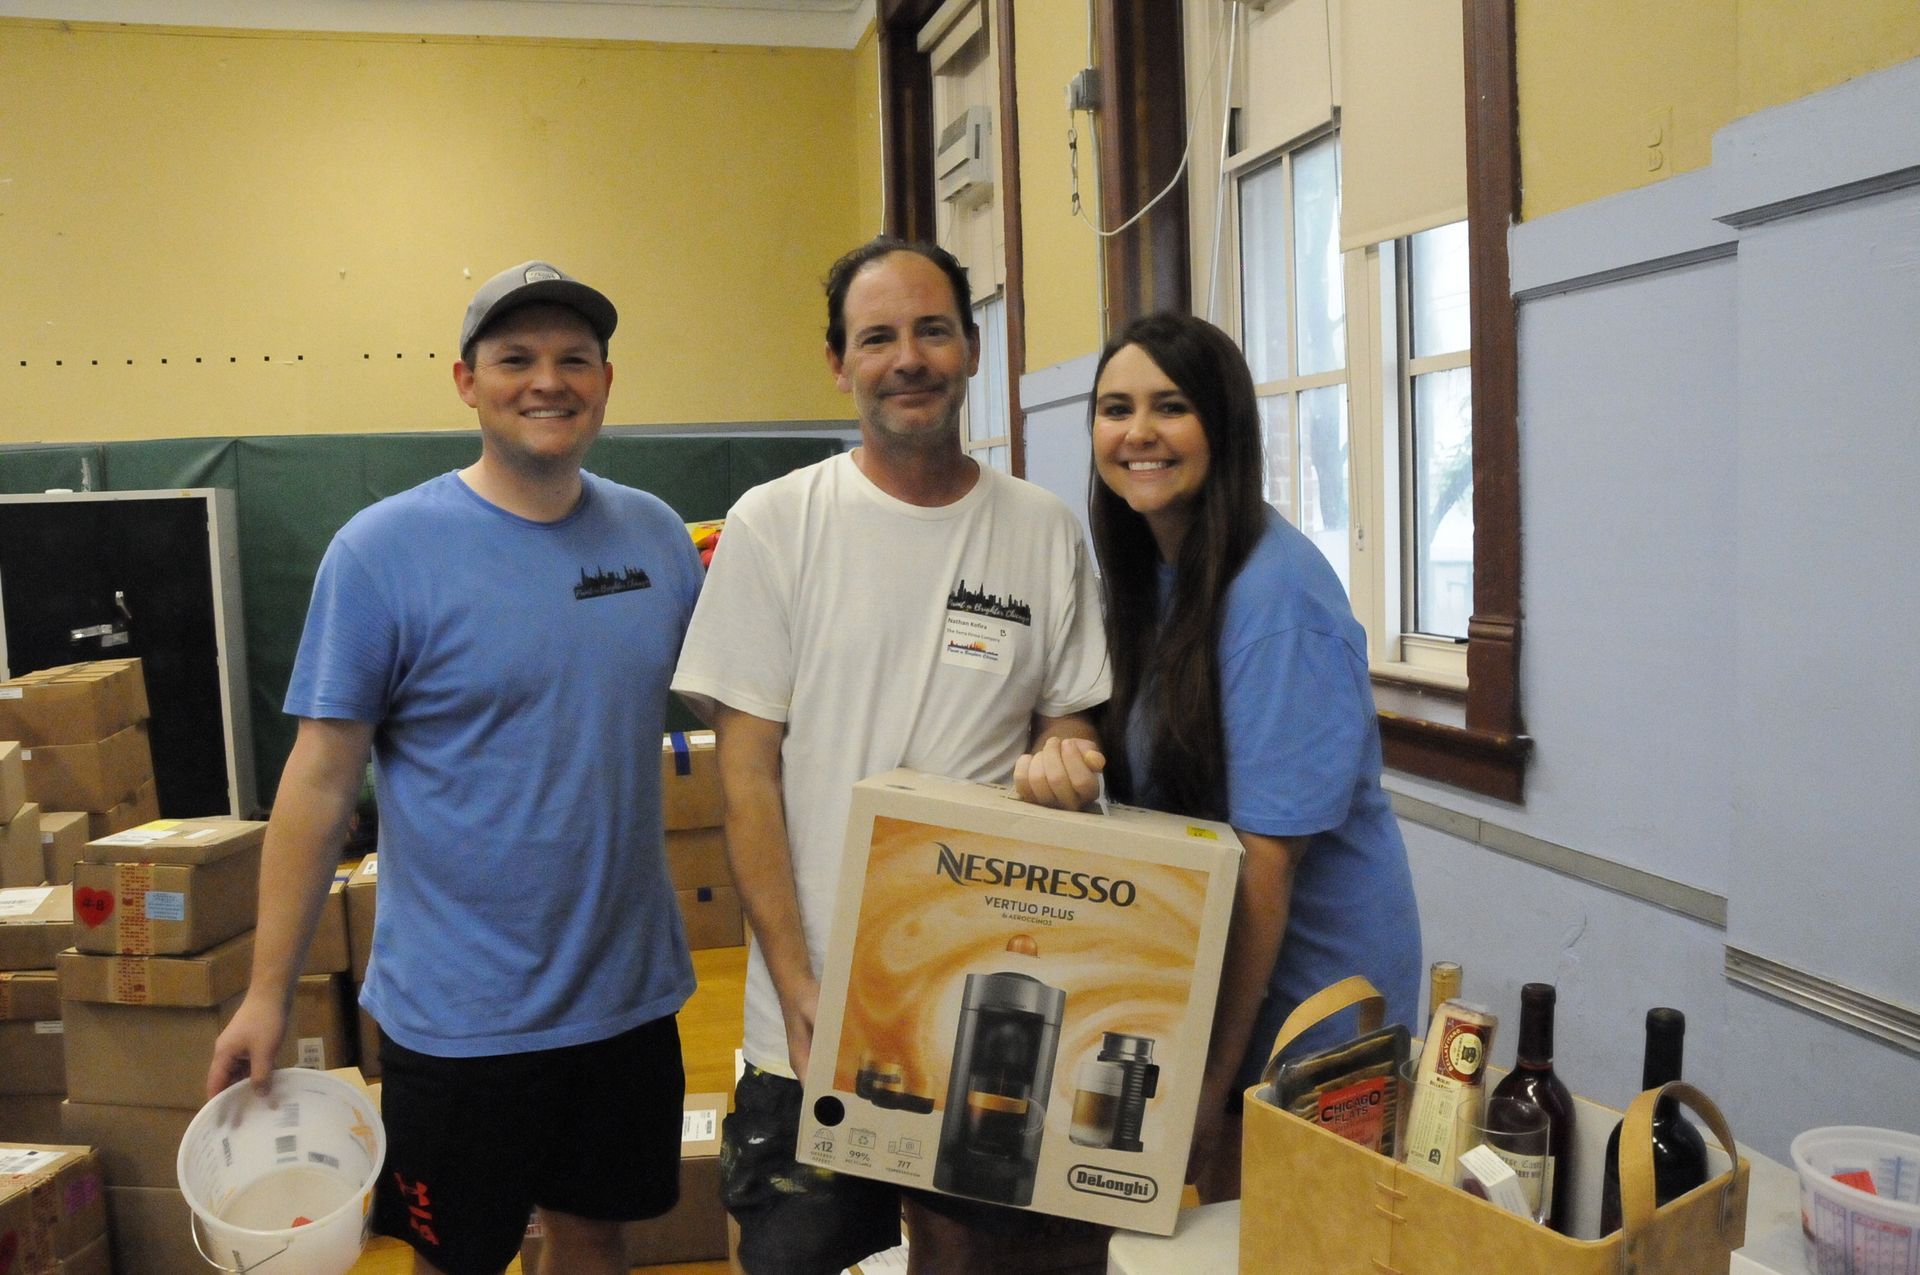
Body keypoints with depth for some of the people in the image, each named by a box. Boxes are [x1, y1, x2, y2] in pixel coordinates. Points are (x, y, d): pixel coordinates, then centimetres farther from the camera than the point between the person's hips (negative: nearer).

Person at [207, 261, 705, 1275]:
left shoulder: (656, 534, 1)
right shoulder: (382, 550, -11)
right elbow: (320, 778, -10)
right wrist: (267, 995, -10)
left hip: (630, 993, 4)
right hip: (460, 1015, -3)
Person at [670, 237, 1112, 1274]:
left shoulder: (1044, 531, 3)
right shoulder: (775, 524, -4)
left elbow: (1071, 722, 11)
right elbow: (747, 773, -6)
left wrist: (1062, 760, -14)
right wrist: (798, 986, -11)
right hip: (815, 1002, -2)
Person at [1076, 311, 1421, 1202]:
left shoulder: (1275, 592, -24)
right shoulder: (1146, 573, 2)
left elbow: (1267, 861, -23)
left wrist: (1212, 1078, -19)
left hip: (1302, 993, -7)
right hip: (1198, 965, 8)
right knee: (1219, 1214, 21)